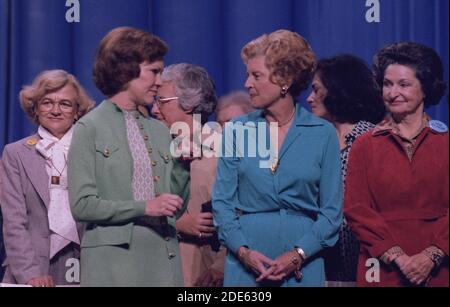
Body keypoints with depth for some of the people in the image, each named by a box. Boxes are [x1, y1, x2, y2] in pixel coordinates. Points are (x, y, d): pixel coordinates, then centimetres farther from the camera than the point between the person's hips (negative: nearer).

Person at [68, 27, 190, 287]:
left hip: (163, 256, 5)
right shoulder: (90, 128, -2)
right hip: (113, 259, -5)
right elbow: (81, 205, -9)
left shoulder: (160, 131, 14)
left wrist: (183, 164, 1)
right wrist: (143, 207, -16)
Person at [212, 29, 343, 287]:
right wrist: (243, 251, -12)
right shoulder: (237, 130, 3)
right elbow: (222, 200, 2)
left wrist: (298, 255, -12)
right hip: (244, 264, 1)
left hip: (304, 264, -1)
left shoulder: (323, 134, 0)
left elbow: (332, 210, 0)